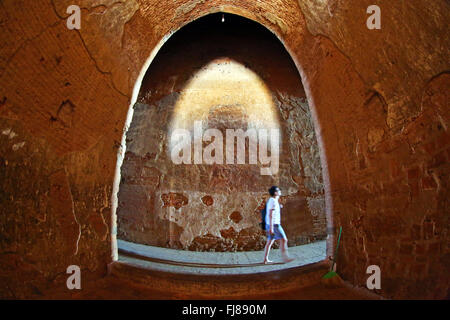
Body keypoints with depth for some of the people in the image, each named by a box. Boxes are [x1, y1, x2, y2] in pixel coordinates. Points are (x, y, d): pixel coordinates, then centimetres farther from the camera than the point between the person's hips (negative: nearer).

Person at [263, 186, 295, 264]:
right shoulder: (273, 201, -15)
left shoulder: (271, 200, 16)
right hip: (274, 225, -10)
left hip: (271, 225, 10)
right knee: (284, 240, -5)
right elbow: (270, 215, -22)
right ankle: (285, 257, -3)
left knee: (270, 242, 10)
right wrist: (271, 228, -24)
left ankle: (266, 259, 11)